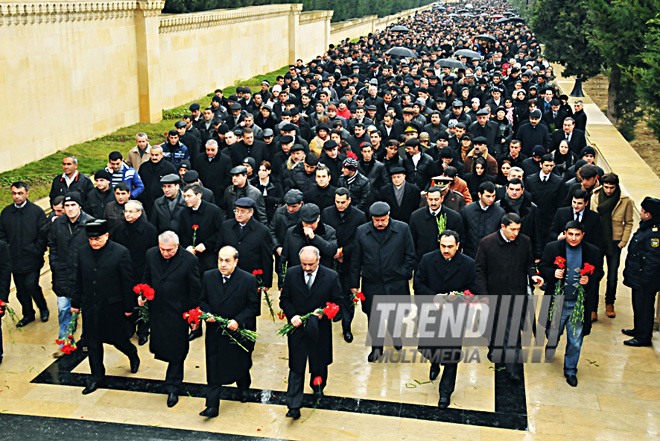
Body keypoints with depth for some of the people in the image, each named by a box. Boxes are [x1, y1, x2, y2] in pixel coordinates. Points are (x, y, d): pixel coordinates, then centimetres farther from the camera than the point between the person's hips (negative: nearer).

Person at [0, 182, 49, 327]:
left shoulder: (36, 211, -4)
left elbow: (44, 234, -4)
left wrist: (37, 251, -10)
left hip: (32, 259, -4)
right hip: (15, 259, 4)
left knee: (31, 285, -10)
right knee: (21, 289, 10)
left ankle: (43, 309, 15)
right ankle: (28, 314, 27)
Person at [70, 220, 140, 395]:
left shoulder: (121, 253, -12)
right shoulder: (83, 252, 3)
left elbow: (127, 282, -8)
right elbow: (79, 280, 12)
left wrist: (128, 307, -7)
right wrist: (75, 303, 13)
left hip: (113, 307, -4)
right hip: (90, 307, 4)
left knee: (117, 339, 8)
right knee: (92, 343, 9)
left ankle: (132, 354, 41)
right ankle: (97, 377, 23)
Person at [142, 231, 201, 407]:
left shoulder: (189, 260, -17)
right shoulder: (151, 254, -4)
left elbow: (195, 290, -10)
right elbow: (146, 278, 13)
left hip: (178, 312, -4)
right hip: (156, 309, 5)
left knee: (176, 350, 4)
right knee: (158, 344, 17)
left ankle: (173, 388, 17)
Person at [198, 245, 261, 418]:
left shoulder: (248, 280, -14)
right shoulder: (208, 277, -4)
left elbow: (254, 306, -10)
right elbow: (203, 300, 8)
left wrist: (238, 321, -21)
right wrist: (207, 313, -13)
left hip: (239, 331, -1)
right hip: (215, 332, 1)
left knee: (241, 364, 20)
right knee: (213, 369, 0)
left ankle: (243, 388, 49)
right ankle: (212, 406, 7)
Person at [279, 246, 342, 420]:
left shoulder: (331, 277, -9)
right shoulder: (291, 274, -5)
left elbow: (337, 302, -2)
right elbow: (284, 299, 3)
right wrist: (292, 315, -13)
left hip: (320, 329, 0)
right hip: (297, 328, 0)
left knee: (319, 364, 19)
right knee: (296, 368, 1)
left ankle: (318, 388, 49)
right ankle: (294, 406, 6)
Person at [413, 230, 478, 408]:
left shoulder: (468, 264, -7)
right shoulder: (427, 259, -3)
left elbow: (473, 291, -2)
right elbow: (418, 284, -1)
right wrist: (435, 297, -17)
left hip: (455, 315, -1)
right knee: (425, 347, 6)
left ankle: (445, 391, 20)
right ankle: (435, 363, 45)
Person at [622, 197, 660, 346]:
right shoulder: (645, 227, 6)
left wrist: (645, 281, -21)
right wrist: (629, 272, 20)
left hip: (645, 282, -10)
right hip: (637, 278, 10)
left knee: (643, 307, 2)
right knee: (638, 304, 23)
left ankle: (643, 337, 15)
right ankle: (638, 330, 39)